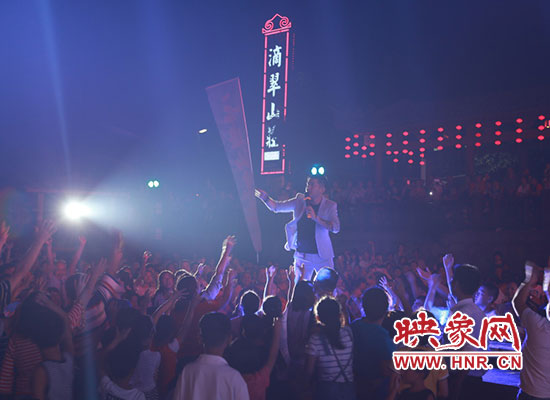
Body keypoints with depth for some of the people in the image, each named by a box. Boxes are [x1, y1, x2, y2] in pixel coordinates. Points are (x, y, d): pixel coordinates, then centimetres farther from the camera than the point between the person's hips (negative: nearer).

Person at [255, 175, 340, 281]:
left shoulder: (330, 206, -5)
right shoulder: (300, 201, 3)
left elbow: (336, 228, -18)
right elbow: (276, 207, 5)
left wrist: (316, 218, -27)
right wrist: (265, 198, -13)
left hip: (322, 256, -2)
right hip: (302, 255, 2)